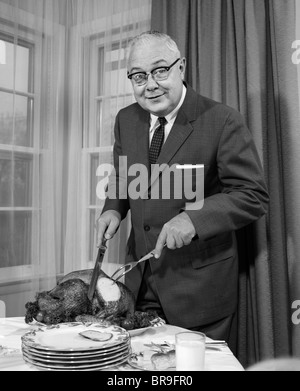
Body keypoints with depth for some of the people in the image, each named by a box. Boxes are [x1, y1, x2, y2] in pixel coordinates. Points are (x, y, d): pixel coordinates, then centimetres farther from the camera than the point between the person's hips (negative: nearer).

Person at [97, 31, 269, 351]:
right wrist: (114, 209, -4)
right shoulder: (126, 120, 4)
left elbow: (253, 196, -15)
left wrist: (194, 218, -29)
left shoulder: (223, 121, -15)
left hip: (200, 284, -5)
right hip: (140, 281, 5)